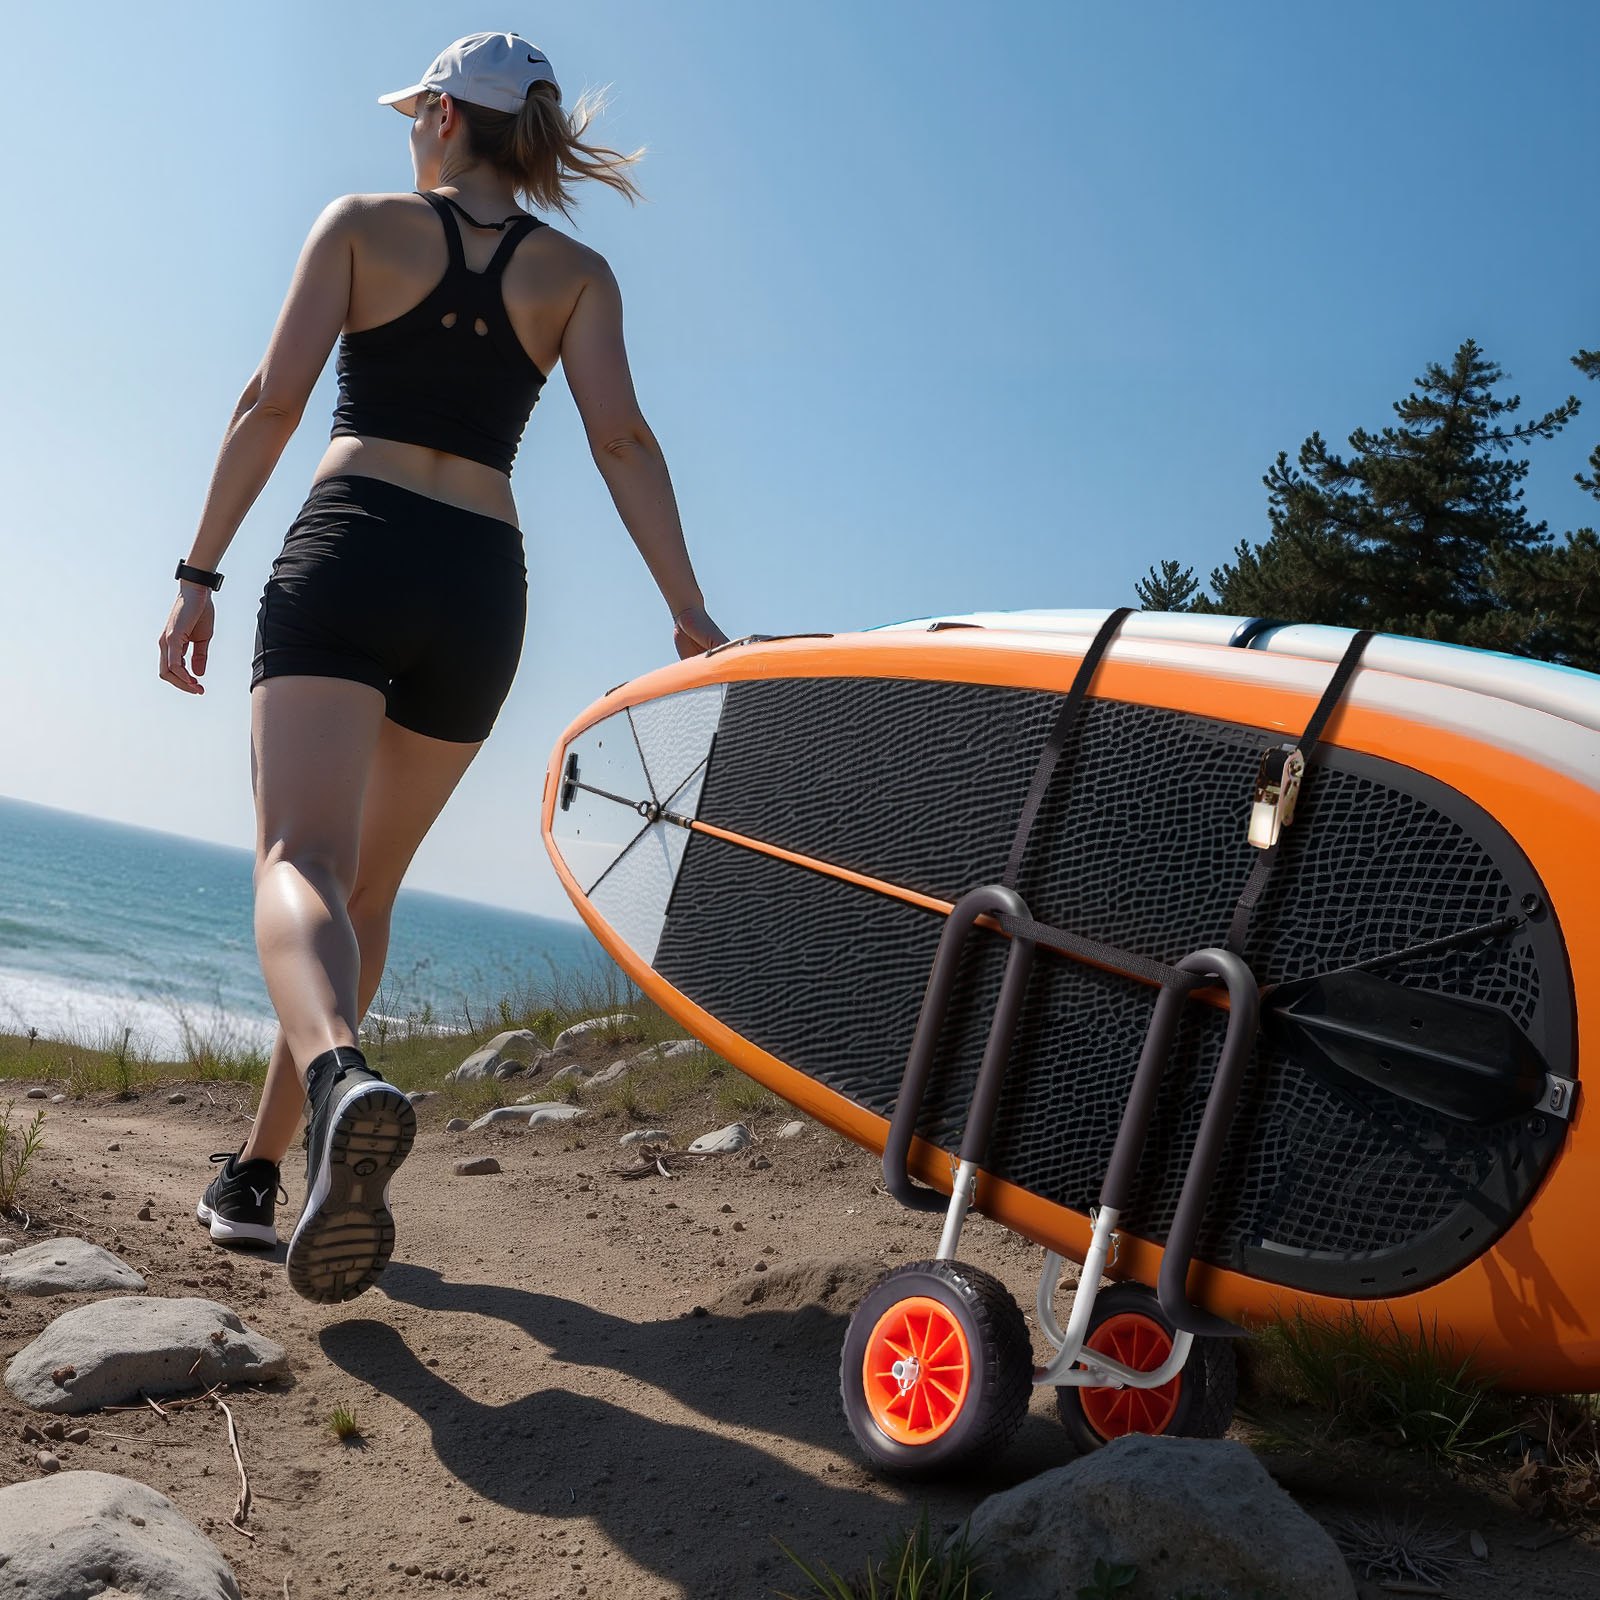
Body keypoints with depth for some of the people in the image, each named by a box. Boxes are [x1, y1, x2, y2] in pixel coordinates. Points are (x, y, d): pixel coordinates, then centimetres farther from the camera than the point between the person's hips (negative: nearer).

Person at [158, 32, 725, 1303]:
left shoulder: (363, 225, 10)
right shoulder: (576, 273, 14)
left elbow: (274, 400, -1)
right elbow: (621, 435, -2)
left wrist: (200, 575, 1)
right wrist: (685, 603, -7)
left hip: (348, 554, -3)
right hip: (481, 588, 3)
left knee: (301, 862, -17)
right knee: (368, 888, 15)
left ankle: (341, 1080, -50)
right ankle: (257, 1172, 22)